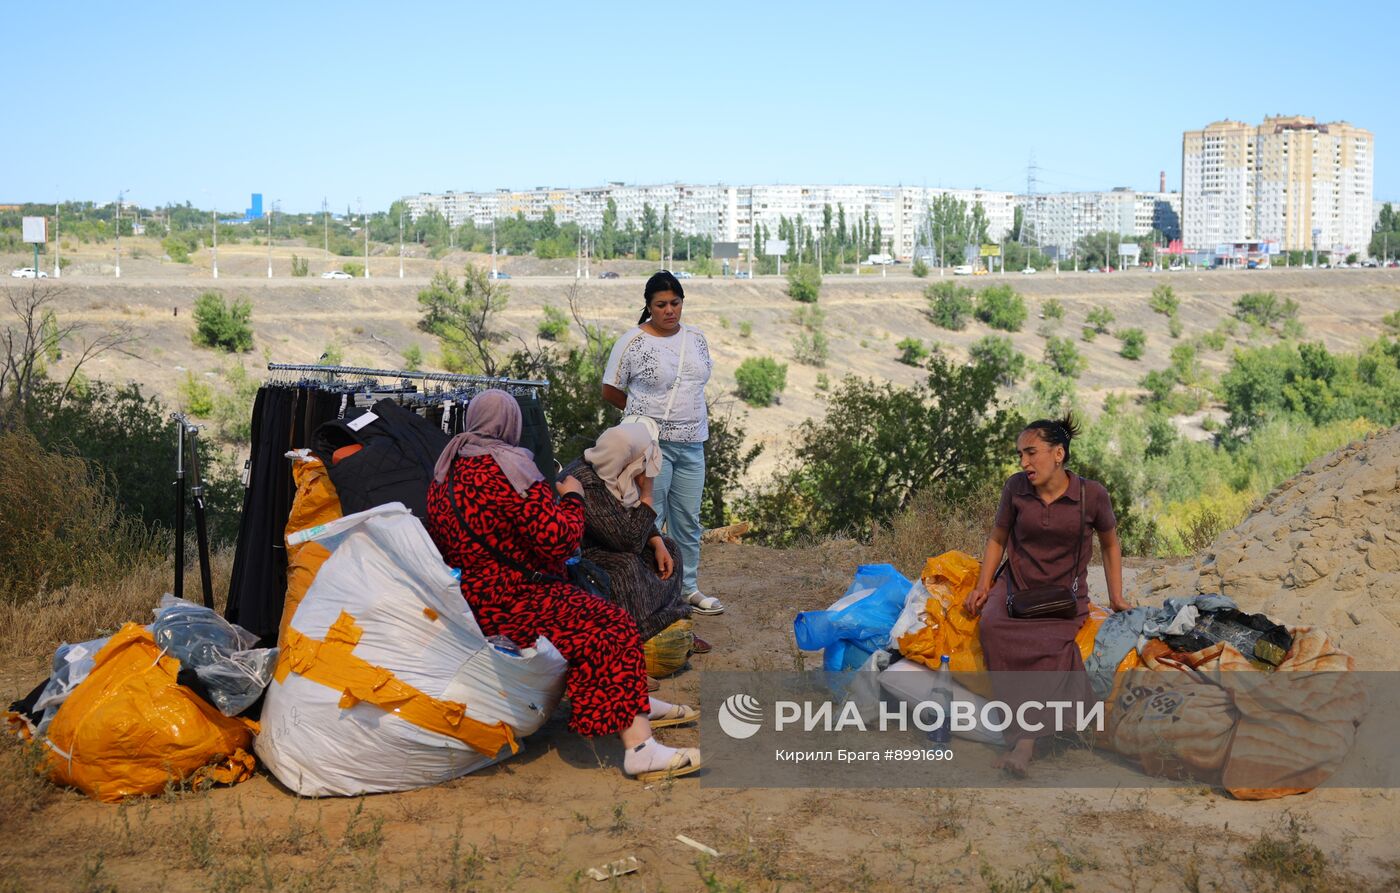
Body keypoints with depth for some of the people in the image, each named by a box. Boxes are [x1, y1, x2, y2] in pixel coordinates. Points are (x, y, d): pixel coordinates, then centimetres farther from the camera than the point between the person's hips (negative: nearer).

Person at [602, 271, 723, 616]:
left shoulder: (695, 338, 9)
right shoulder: (632, 342, -7)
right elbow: (610, 391, 0)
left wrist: (687, 415, 12)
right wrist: (648, 413, 6)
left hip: (692, 444, 6)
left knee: (688, 520, 11)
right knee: (649, 520, -4)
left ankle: (688, 588, 23)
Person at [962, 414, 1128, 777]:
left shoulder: (1091, 494, -6)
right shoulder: (1016, 488, -1)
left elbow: (1110, 544, 12)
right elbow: (997, 539, 13)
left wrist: (1116, 599, 10)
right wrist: (983, 587, 1)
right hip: (1016, 584, 2)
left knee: (1048, 641, -35)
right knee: (992, 627, -33)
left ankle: (1025, 740, -36)